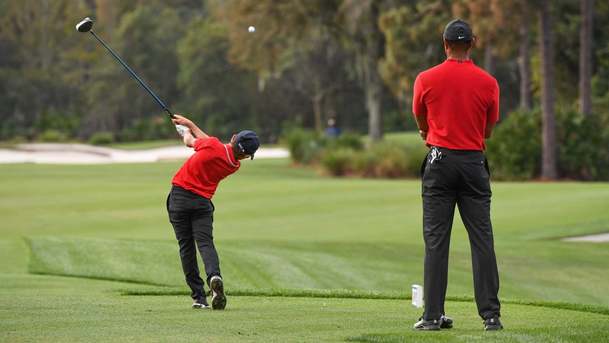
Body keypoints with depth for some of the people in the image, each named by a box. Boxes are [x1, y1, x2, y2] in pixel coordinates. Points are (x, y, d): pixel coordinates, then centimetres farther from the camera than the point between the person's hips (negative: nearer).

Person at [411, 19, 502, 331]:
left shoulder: (426, 80, -1)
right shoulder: (488, 83, 0)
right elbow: (488, 130, 11)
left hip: (439, 163, -1)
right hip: (474, 163, 1)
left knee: (435, 241, 1)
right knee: (482, 240, 2)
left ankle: (433, 315, -2)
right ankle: (491, 314, -1)